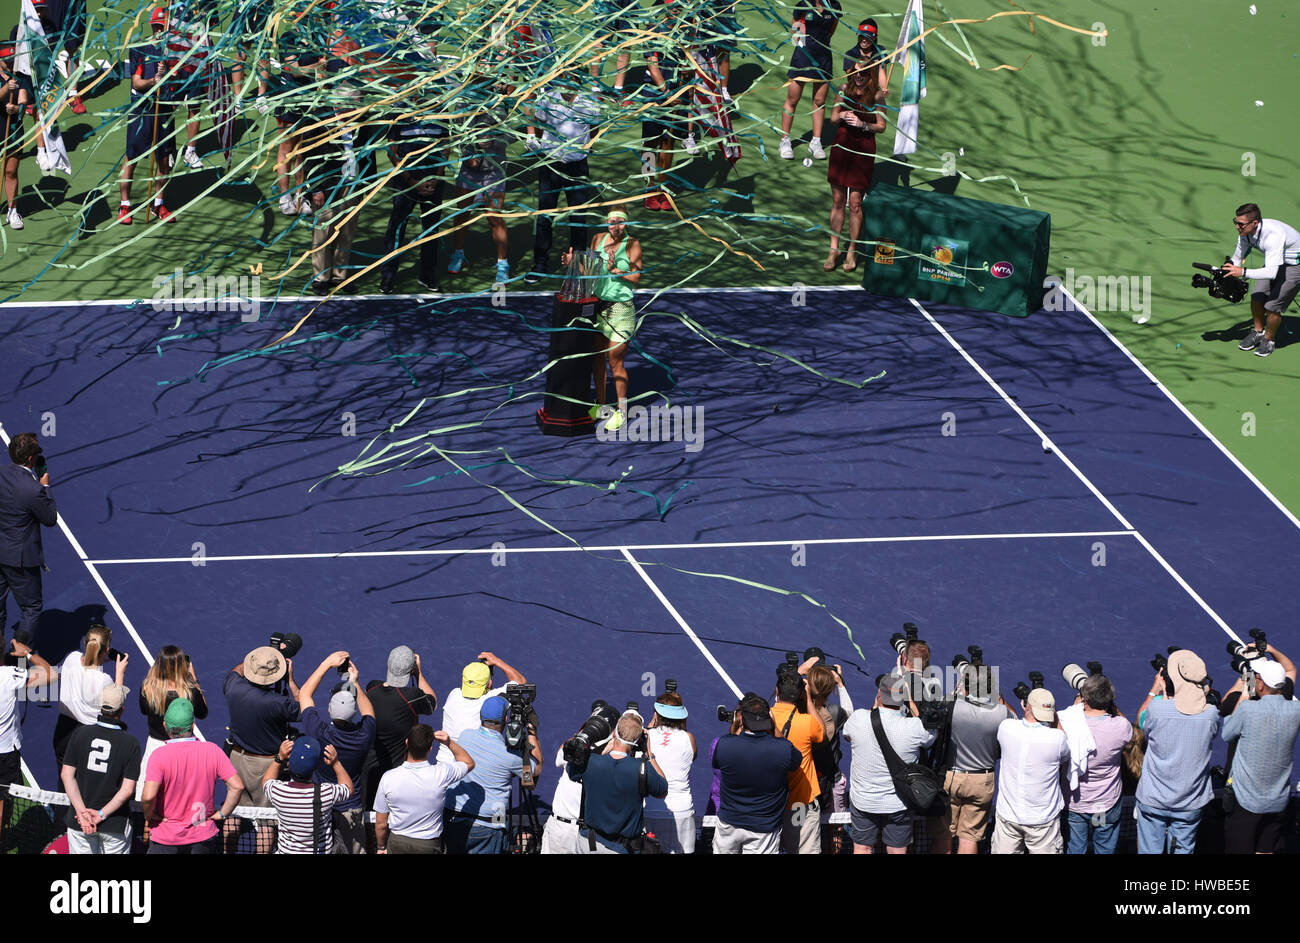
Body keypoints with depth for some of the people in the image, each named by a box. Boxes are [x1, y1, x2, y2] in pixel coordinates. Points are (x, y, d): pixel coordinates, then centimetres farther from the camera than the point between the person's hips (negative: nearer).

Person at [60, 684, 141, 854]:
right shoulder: (131, 742, -9)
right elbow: (127, 789, -14)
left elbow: (66, 775, -7)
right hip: (115, 825, -2)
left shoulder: (81, 733, -3)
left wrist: (82, 811, -12)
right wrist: (101, 815, -12)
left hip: (78, 821, 2)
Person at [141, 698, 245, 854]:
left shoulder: (159, 755, -16)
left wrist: (149, 815, -7)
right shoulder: (212, 750, -7)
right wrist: (222, 813, 0)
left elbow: (148, 796, -26)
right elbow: (237, 786, -11)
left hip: (166, 840, -2)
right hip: (203, 839, 2)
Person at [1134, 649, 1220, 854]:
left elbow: (1141, 721, 4)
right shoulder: (1210, 714, -15)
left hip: (1153, 800, -1)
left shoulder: (1156, 708, -20)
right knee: (1183, 850, 16)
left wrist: (1154, 691, 16)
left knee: (1149, 850, 12)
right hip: (1190, 802, 1)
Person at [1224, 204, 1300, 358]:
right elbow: (1237, 258, 2)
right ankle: (1258, 332, 23)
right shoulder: (1245, 231, -15)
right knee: (1257, 296, -2)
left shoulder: (1273, 235, -40)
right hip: (1273, 262, 7)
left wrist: (1243, 272, -47)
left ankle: (1269, 339, 12)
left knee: (1273, 304, -13)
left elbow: (1272, 272, -45)